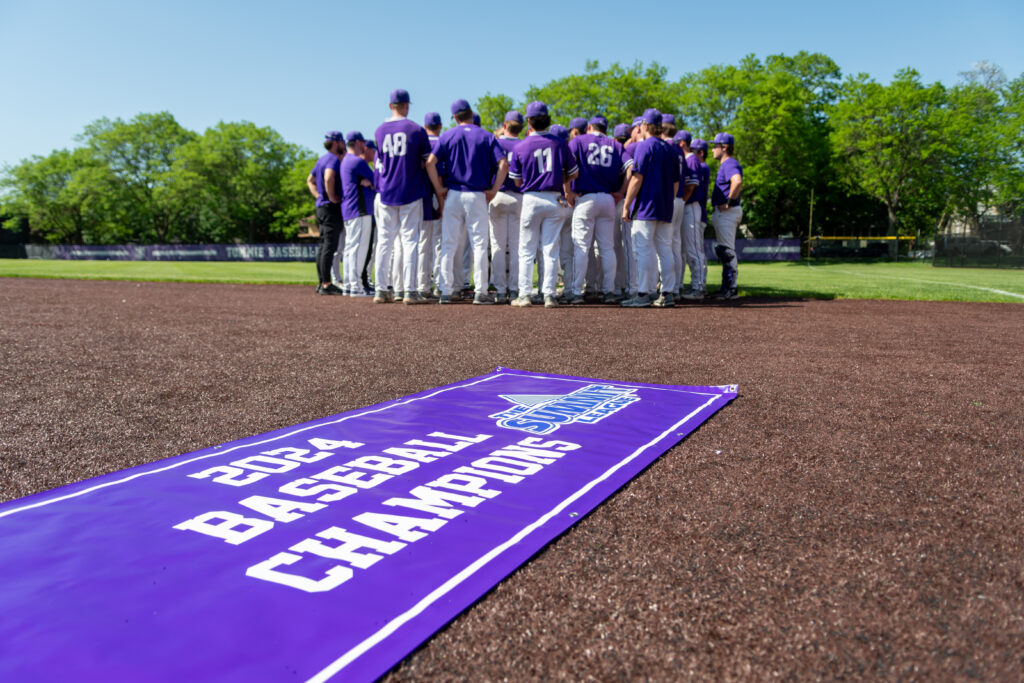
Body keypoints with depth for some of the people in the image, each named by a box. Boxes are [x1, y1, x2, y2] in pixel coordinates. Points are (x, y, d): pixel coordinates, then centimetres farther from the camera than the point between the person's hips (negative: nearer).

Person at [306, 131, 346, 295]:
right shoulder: (334, 159, -11)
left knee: (323, 246, 12)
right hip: (332, 208, -10)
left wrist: (318, 195, 18)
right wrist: (332, 197, -19)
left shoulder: (321, 159, 18)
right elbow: (328, 178, -29)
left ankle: (321, 283, 16)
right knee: (330, 246, -10)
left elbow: (310, 179, 28)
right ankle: (326, 284, -11)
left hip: (321, 207, 10)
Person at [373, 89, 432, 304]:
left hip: (386, 194, 3)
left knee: (384, 241, 7)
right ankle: (410, 291, -4)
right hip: (411, 193, -3)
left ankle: (381, 290, 8)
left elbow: (380, 162, 11)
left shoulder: (380, 130, 5)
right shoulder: (416, 130, -3)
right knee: (410, 240, -1)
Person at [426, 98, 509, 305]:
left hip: (452, 195, 1)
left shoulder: (447, 136, 5)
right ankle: (480, 292, 0)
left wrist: (439, 189, -2)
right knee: (479, 244, 2)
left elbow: (430, 162, -7)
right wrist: (493, 190, -3)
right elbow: (503, 164, -8)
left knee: (449, 245, 5)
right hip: (478, 195, -1)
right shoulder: (486, 136, 3)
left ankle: (446, 291, 5)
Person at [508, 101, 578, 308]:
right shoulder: (559, 143, 0)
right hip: (553, 200, 1)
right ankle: (549, 295, 4)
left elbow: (517, 181, 3)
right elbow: (573, 173, 7)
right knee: (551, 250, 5)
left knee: (526, 250, 7)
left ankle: (524, 294, 6)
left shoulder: (520, 147, -2)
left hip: (531, 200, -1)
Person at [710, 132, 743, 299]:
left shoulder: (730, 163, -13)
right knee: (725, 250, 13)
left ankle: (731, 289, -8)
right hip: (724, 212, 11)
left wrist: (729, 202, -25)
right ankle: (727, 288, 18)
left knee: (727, 251, -10)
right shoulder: (726, 165, 20)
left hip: (727, 212, -11)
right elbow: (737, 185, 31)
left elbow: (738, 182, -33)